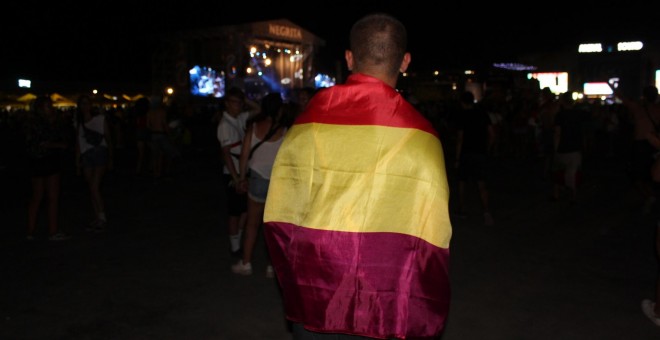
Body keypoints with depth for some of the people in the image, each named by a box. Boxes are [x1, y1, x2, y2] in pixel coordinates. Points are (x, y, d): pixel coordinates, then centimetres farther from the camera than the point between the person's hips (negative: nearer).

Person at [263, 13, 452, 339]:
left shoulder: (308, 120, -4)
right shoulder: (417, 133, -10)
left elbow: (278, 220, 0)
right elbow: (430, 237, -10)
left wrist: (295, 287, 12)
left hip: (311, 304, 2)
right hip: (385, 313, -2)